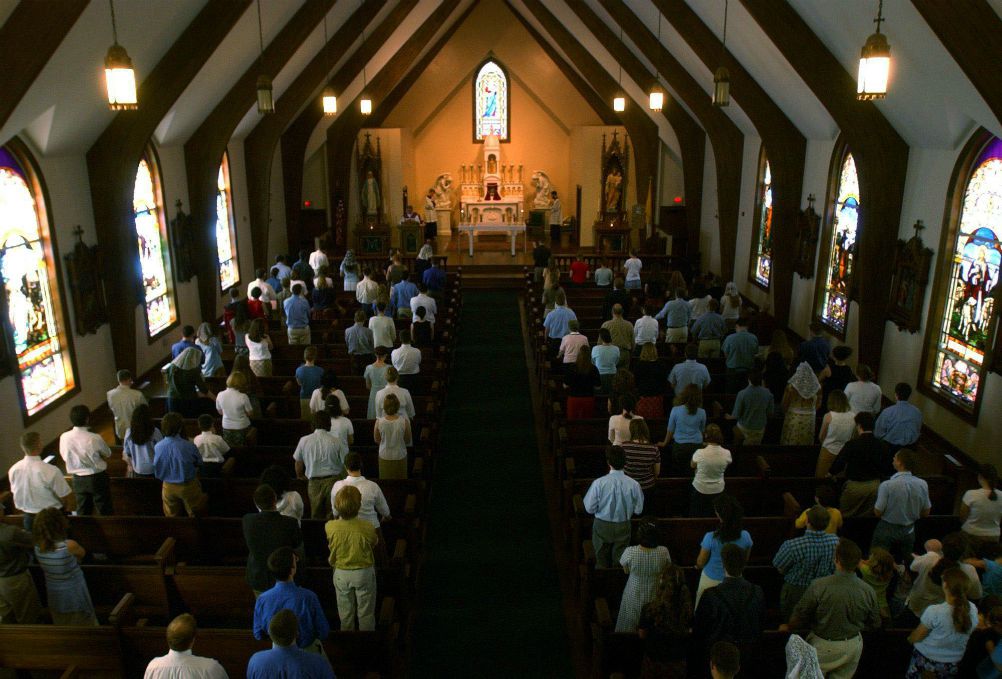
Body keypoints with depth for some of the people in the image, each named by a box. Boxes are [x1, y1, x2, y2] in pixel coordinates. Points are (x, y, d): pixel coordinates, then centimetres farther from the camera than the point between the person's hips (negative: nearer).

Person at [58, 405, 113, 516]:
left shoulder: (64, 437, -13)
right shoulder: (95, 438, -24)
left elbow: (64, 457, 3)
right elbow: (108, 454, -6)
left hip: (78, 479, 4)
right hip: (98, 478, -4)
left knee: (83, 511, 19)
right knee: (105, 510, 12)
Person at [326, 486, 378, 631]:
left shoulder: (330, 527, -24)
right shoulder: (367, 528, -28)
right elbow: (374, 543, -6)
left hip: (341, 574, 2)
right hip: (364, 572, -1)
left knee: (345, 611, 22)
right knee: (366, 611, 18)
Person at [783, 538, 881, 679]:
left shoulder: (818, 586, -28)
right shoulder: (868, 591, -18)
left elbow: (800, 616, -15)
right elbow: (874, 622, 0)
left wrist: (788, 627, 7)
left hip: (823, 646, -3)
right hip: (853, 646, 4)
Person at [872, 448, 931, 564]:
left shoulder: (887, 485, -24)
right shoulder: (922, 484, -10)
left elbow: (878, 512, -17)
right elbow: (926, 513, 2)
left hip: (887, 529, -4)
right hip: (909, 531, 5)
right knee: (905, 563, 20)